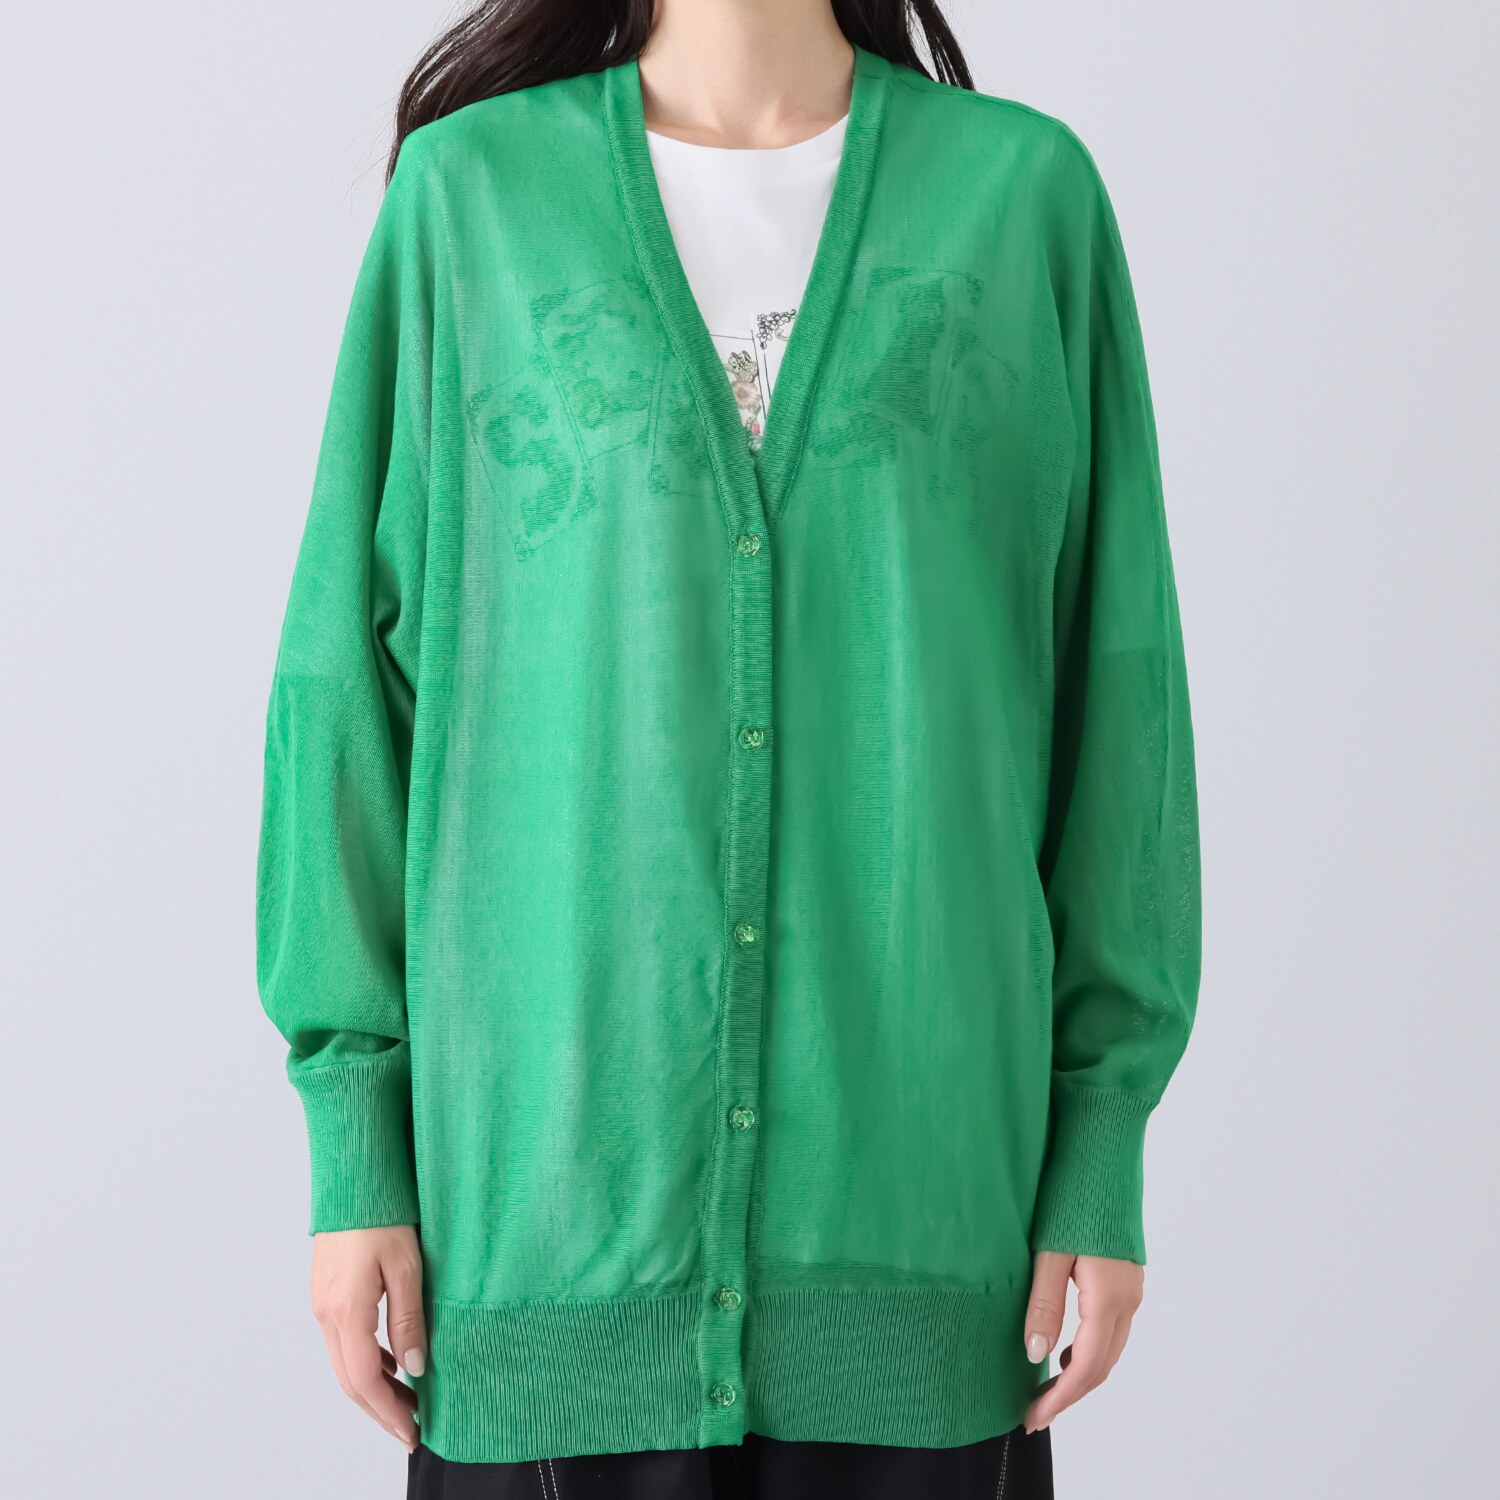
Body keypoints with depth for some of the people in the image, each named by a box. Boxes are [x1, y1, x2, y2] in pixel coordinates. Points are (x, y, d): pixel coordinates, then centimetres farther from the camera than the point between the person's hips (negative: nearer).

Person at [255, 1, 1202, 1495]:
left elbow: (1116, 683, 4)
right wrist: (354, 1138, 0)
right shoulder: (469, 187, 4)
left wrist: (1105, 1144, 0)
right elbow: (353, 662, 4)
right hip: (547, 1163, 0)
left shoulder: (1029, 190, 4)